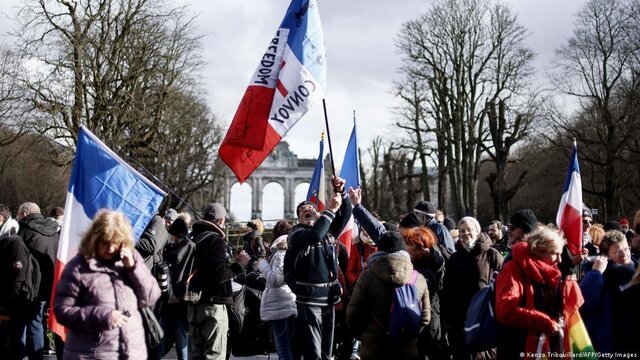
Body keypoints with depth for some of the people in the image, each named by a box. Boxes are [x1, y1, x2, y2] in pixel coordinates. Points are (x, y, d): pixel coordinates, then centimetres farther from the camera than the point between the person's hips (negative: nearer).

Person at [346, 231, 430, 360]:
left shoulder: (368, 276, -10)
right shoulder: (419, 279, -3)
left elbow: (353, 314, -7)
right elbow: (425, 317, 4)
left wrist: (363, 335, 12)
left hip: (373, 349, -2)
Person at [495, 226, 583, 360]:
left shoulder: (549, 273, 12)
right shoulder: (514, 270, -11)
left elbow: (573, 307, 11)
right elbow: (505, 310, -25)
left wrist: (570, 284, -5)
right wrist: (544, 322, -25)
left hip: (550, 349, 7)